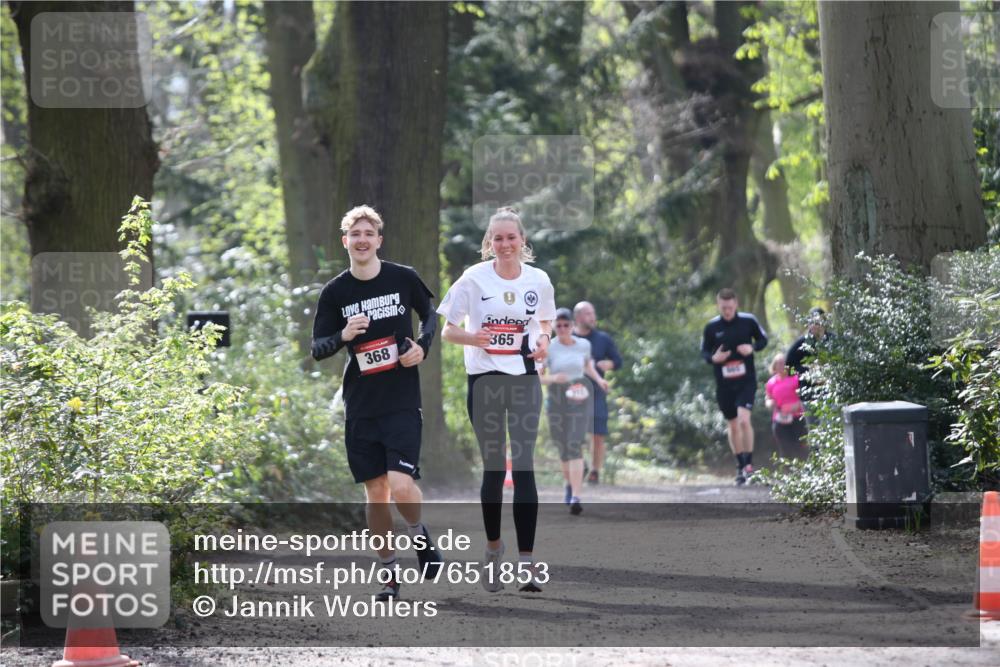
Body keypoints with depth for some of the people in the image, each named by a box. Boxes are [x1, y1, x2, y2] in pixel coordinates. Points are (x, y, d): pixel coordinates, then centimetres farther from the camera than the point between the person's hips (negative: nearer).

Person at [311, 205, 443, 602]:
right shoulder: (335, 292, 1)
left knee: (401, 486, -16)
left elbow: (430, 313, 16)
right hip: (361, 407, 2)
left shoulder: (404, 279, -1)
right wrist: (344, 335, -17)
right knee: (375, 491, 5)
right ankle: (389, 574, 18)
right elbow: (317, 349, 3)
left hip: (402, 403, -2)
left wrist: (423, 345, -2)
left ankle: (419, 536, 16)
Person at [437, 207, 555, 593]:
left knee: (523, 467, -9)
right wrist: (472, 337, -21)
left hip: (524, 378, 0)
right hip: (484, 379, 0)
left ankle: (526, 560, -12)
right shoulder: (474, 279, -4)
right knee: (493, 469, 6)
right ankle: (493, 547, 25)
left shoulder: (538, 281, 2)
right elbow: (447, 331, 0)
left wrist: (544, 339, -4)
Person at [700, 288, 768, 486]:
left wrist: (752, 347, -13)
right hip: (724, 383, 3)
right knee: (732, 425, 11)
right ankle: (740, 466, 26)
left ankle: (749, 463, -8)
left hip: (746, 380, -3)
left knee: (744, 419, -20)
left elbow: (763, 339, 9)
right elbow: (704, 351, 8)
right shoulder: (711, 327, -1)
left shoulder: (748, 321, -4)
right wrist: (713, 358, -15)